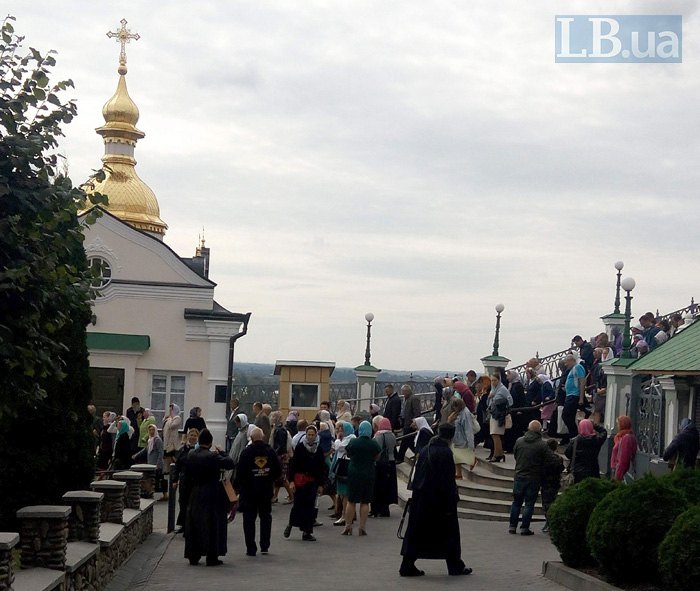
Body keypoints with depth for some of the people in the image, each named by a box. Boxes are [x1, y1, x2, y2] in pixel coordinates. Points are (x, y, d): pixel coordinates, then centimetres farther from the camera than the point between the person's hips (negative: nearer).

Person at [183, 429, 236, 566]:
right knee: (212, 526, 3)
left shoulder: (190, 455, 0)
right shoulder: (212, 456, -18)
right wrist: (221, 453, -5)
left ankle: (193, 557, 16)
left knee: (193, 525, 13)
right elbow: (230, 464, -19)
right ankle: (212, 557, 4)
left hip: (195, 495, 5)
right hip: (211, 496, -5)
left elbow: (187, 474, 9)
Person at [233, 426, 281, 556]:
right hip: (266, 490, 3)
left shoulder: (246, 452, -11)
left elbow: (240, 472, -10)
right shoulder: (270, 452, -1)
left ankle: (251, 549, 2)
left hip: (249, 490, -3)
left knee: (249, 519, 4)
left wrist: (236, 486, 4)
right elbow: (278, 471, 4)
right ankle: (264, 546, 15)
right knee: (265, 517, 16)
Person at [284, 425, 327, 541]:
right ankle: (290, 524, 18)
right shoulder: (300, 447, -2)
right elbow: (293, 464, -3)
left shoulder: (318, 450, 7)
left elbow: (321, 468, 11)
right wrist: (292, 480, -10)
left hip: (313, 481, 3)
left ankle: (307, 532, 7)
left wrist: (320, 484, 7)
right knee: (298, 504, -6)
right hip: (300, 479, -3)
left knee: (310, 506, 2)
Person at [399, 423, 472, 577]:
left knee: (416, 533, 7)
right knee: (449, 532, 8)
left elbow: (417, 476, 11)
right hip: (439, 499, -6)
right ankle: (455, 566, 17)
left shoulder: (426, 450, 6)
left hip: (421, 499, 6)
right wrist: (451, 503, -13)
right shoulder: (445, 453, -15)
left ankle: (407, 566, 3)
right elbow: (448, 481, -17)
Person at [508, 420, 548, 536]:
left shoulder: (519, 441, -1)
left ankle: (512, 526, 15)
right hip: (534, 478, -3)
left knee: (516, 502, 13)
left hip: (519, 476, 3)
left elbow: (515, 455, 8)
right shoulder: (542, 445, -12)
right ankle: (524, 528, 4)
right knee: (529, 504, 4)